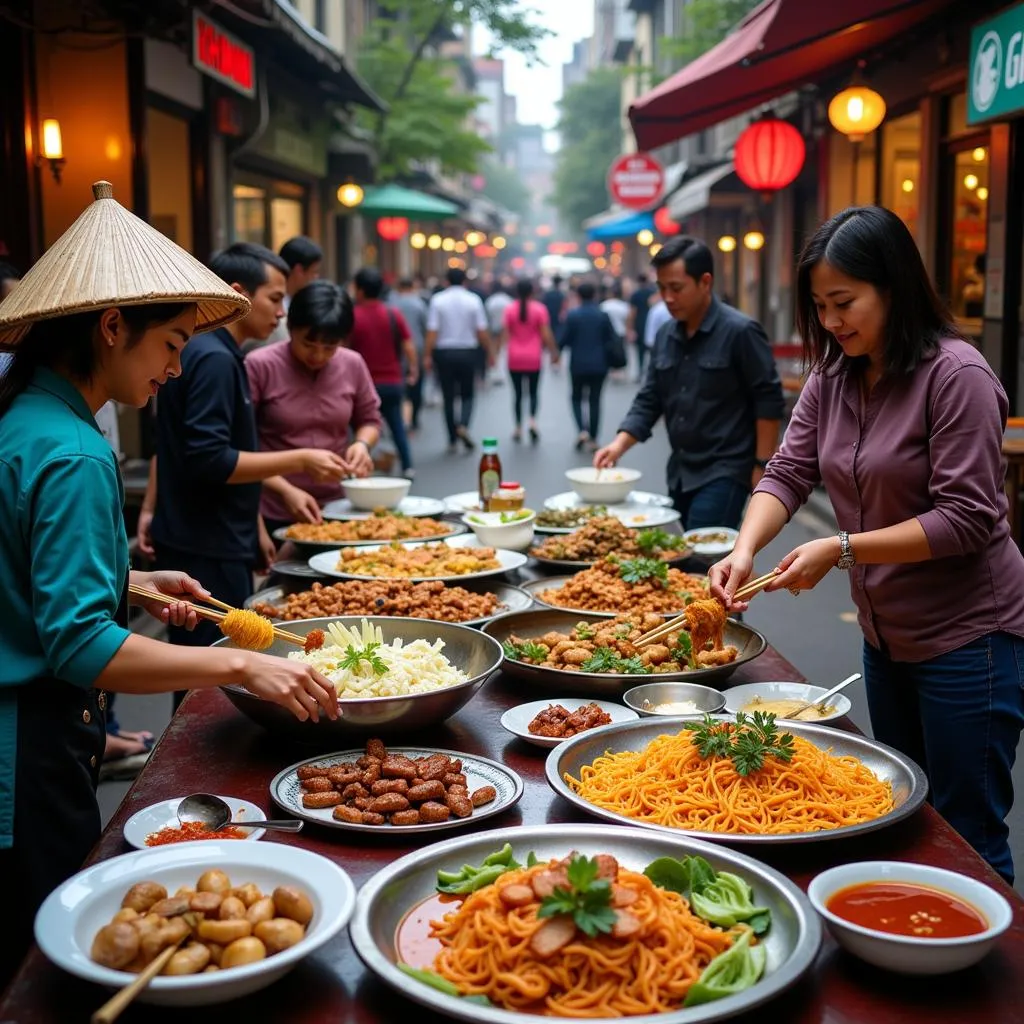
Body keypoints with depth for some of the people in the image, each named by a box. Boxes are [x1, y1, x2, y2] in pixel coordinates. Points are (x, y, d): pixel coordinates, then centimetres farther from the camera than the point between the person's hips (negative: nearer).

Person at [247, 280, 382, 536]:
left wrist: (362, 444, -8)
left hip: (337, 509, 3)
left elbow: (370, 420, 14)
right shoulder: (259, 366, -13)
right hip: (274, 515, -3)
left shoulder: (353, 364, -2)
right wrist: (285, 490, -18)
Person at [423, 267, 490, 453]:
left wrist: (427, 355, -5)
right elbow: (482, 332, -5)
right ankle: (463, 426, -13)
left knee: (449, 397, 9)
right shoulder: (473, 300, -2)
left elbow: (432, 332, -9)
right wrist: (489, 353, 6)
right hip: (467, 352, 0)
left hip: (444, 353, 0)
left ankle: (452, 440, 12)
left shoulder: (437, 300, -3)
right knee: (467, 395, 13)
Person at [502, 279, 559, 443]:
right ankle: (532, 421, -13)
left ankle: (518, 428, 10)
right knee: (534, 391, 11)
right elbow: (546, 334, -7)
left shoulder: (510, 310, -2)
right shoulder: (539, 309, -5)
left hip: (515, 358, 1)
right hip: (533, 358, -1)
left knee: (517, 392, 10)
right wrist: (554, 352, 2)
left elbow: (505, 335, -5)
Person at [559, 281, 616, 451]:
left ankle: (582, 430, -6)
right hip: (599, 364, 1)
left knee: (577, 398, 15)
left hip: (578, 364, -1)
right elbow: (611, 339, -3)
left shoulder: (572, 315, -8)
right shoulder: (603, 315, -4)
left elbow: (563, 340, -8)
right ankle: (593, 439, 8)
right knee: (594, 400, 9)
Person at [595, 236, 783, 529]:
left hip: (724, 472, -7)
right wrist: (619, 445, -5)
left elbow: (768, 400, -11)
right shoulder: (665, 336, 7)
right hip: (680, 473, 7)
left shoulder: (740, 331, -13)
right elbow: (649, 400, 10)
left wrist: (762, 466, -13)